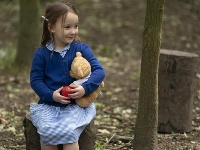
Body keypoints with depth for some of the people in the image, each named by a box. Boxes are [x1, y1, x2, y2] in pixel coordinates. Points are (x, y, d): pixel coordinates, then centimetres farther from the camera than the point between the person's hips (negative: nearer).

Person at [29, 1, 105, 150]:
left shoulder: (82, 49, 1)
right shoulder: (41, 53, 1)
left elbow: (99, 71, -6)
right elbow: (35, 80, 1)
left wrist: (85, 88, -23)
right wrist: (51, 95, -16)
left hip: (76, 105, -1)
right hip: (48, 105, 1)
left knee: (68, 131, -29)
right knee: (47, 131, -27)